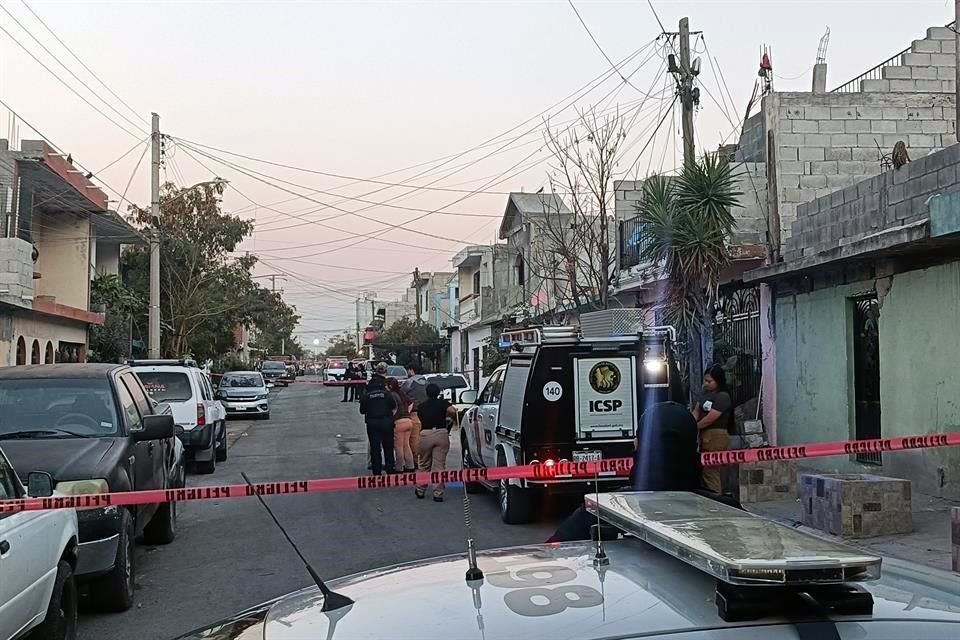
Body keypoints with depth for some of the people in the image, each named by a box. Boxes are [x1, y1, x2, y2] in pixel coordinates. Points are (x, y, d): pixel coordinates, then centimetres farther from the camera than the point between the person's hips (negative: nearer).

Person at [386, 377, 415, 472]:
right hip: (408, 421, 8)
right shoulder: (401, 394, 15)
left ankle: (399, 468, 5)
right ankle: (410, 466, 19)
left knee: (398, 447, 0)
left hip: (399, 422, -8)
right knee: (406, 445, 16)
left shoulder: (392, 395, -11)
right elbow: (410, 403, 25)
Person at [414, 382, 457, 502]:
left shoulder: (421, 407, 16)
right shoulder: (443, 402, 5)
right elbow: (451, 411, -13)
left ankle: (420, 491, 26)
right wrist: (452, 415, 8)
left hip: (425, 434, 2)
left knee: (424, 465, 17)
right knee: (439, 465, 1)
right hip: (441, 433, -2)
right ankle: (438, 494, -1)